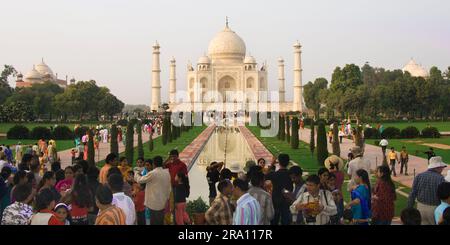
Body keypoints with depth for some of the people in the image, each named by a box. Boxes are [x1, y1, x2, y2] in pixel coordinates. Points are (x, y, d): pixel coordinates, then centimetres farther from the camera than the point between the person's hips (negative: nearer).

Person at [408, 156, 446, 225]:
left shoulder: (419, 176, -1)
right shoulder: (440, 178, -13)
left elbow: (412, 194, -2)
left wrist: (409, 209, 5)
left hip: (421, 207, 4)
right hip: (434, 209, -4)